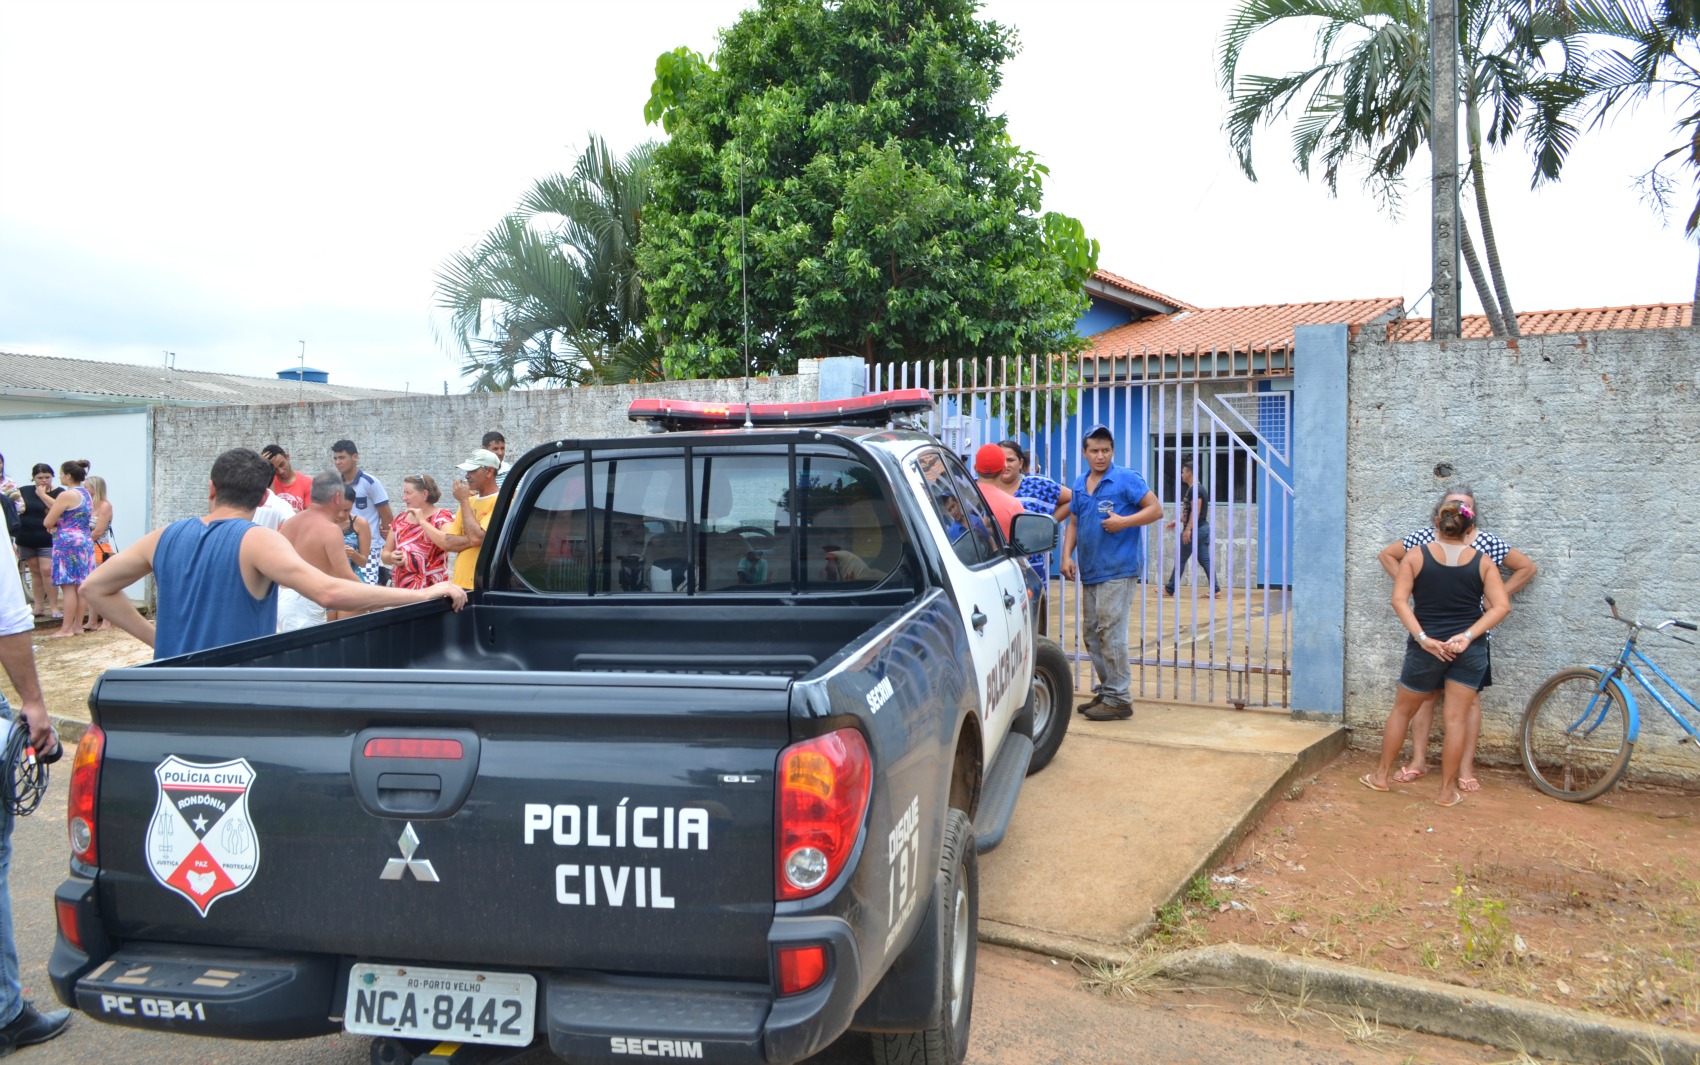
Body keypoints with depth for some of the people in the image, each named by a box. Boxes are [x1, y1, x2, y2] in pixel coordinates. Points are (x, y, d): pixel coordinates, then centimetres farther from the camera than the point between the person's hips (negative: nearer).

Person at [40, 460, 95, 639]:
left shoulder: (66, 495, -12)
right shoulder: (86, 495, 14)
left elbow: (47, 522, -10)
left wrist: (54, 525, 11)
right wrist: (43, 495, 26)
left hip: (68, 542, -8)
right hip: (85, 542, 8)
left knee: (68, 586, -6)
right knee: (80, 586, 8)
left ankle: (66, 628, -5)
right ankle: (77, 626, 10)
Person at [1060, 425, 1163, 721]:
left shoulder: (1126, 479, -7)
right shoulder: (1080, 484, 12)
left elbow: (1156, 509, -8)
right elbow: (1073, 523, 18)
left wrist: (1124, 522, -20)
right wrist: (1067, 556, 5)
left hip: (1118, 569, -8)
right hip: (1089, 571, 8)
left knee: (1111, 633, -9)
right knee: (1092, 633, 12)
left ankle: (1118, 698, -3)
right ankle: (1105, 691, 24)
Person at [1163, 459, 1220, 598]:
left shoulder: (1194, 490, -15)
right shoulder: (1200, 488, 17)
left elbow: (1195, 511, -23)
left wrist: (1188, 529, -28)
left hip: (1194, 530, -10)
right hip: (1203, 528, 10)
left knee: (1180, 560, -1)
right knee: (1205, 560, 7)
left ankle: (1169, 589, 7)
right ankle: (1215, 589, 1)